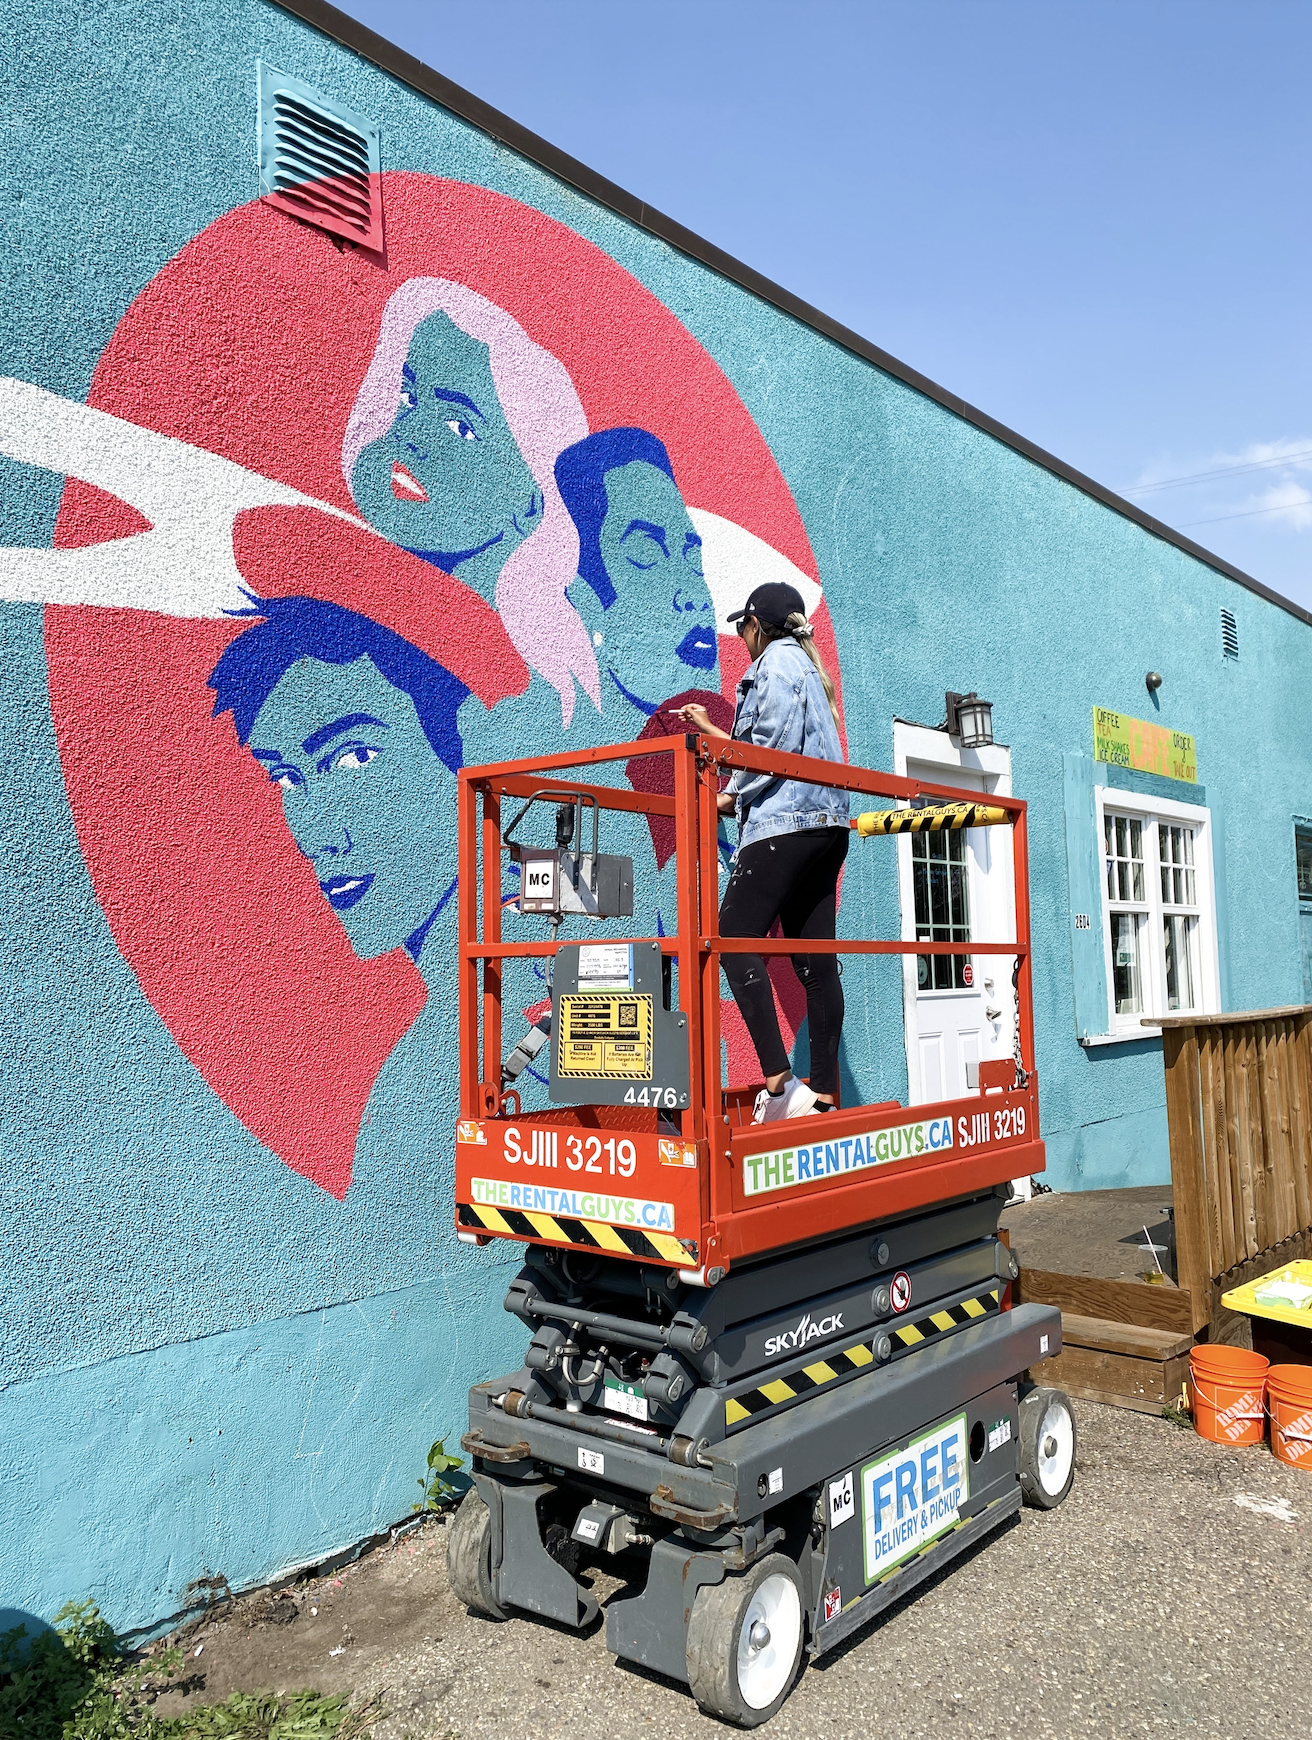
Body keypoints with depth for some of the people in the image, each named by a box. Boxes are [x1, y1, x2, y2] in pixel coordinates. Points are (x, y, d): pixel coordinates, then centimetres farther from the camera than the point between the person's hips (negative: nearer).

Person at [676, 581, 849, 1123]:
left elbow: (775, 747, -13)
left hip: (785, 821, -10)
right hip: (824, 827, 10)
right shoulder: (806, 664, 28)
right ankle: (823, 1094, 3)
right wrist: (712, 730, 46)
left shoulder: (776, 658, 0)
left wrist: (732, 796, -2)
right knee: (814, 960, 4)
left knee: (735, 938, -14)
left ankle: (779, 1082, -23)